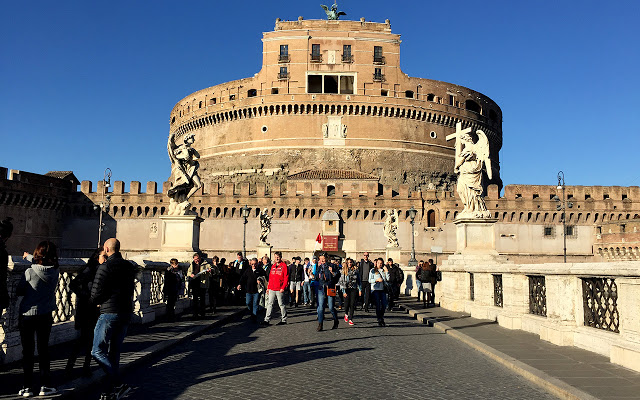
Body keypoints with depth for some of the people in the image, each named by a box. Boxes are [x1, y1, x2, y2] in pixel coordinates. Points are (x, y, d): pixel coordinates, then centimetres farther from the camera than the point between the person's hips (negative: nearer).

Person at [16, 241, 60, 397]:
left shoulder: (30, 272, -15)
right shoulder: (55, 271, -6)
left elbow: (19, 292, -5)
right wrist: (30, 257, 26)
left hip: (27, 315, -2)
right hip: (45, 316, 2)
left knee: (27, 351, 8)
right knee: (43, 350, 12)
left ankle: (27, 387, 12)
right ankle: (45, 386, 14)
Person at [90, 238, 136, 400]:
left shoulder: (105, 267, -10)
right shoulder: (129, 267, 12)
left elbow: (95, 294, -12)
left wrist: (97, 302, 11)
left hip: (109, 313, -7)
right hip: (126, 313, 7)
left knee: (97, 352, 0)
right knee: (114, 352, 15)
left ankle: (119, 385, -9)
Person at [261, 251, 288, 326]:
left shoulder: (284, 266, -3)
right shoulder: (273, 266, 13)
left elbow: (286, 278, -7)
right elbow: (270, 278, 17)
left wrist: (283, 288, -14)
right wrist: (268, 288, 12)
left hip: (280, 289, -5)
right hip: (272, 289, 5)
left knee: (281, 304, 4)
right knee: (269, 304, 2)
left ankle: (283, 320, 14)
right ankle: (267, 320, 2)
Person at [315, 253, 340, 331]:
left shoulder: (331, 266, 0)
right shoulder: (319, 267, 13)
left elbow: (338, 274, -2)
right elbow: (316, 277, 25)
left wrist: (332, 272, -18)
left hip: (330, 289, -4)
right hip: (321, 288, 4)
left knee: (331, 308, 0)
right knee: (320, 307, -2)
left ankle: (336, 322, 24)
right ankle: (320, 325, 2)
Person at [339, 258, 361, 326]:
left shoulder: (356, 270, 7)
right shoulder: (344, 271, 2)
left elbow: (359, 280, 11)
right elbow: (341, 281, 0)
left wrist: (360, 290, 5)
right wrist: (344, 291, -7)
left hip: (354, 289, 1)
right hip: (347, 289, -1)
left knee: (352, 304, -3)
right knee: (347, 304, -4)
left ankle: (350, 319, 4)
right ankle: (346, 314, 27)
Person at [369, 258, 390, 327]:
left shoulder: (383, 270, 13)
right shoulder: (372, 271, 3)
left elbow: (388, 279, 3)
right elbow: (370, 280, -4)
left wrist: (386, 271, -4)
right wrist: (377, 280, -18)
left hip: (382, 289, 4)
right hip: (375, 289, -4)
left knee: (384, 305, 1)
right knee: (378, 305, -4)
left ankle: (381, 316, 24)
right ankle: (380, 320, 4)